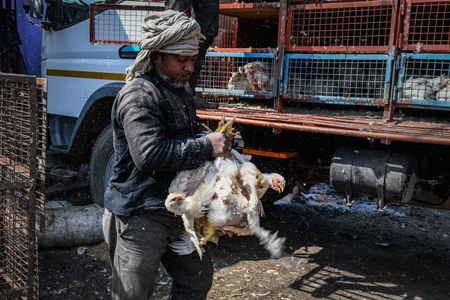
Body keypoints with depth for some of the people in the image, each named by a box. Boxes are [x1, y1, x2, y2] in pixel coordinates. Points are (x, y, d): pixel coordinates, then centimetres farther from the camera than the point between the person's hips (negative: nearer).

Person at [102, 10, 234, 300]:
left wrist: (217, 139, 0)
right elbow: (149, 154, -31)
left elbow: (193, 131, 22)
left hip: (178, 209, 9)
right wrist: (206, 146, -25)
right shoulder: (139, 96, -19)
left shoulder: (180, 92, 11)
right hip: (139, 214, -9)